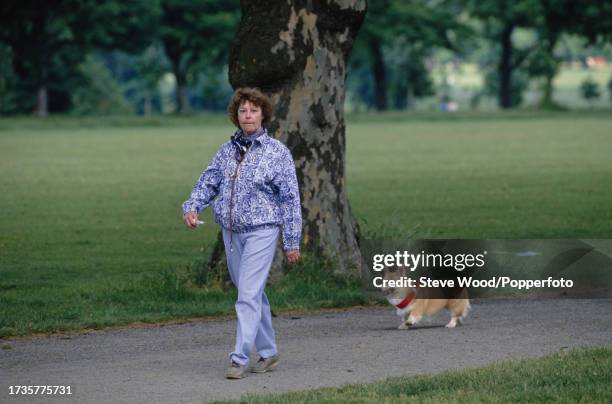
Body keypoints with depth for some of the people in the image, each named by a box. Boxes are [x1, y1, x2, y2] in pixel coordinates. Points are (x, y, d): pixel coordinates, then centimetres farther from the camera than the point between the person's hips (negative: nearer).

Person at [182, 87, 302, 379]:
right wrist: (192, 207, -11)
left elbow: (290, 199, -5)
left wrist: (292, 242, -7)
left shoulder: (277, 152, -5)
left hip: (261, 231, -6)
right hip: (231, 232, 6)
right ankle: (268, 352, 26)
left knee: (249, 294, -13)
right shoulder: (227, 150, 9)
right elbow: (208, 182, 10)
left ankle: (239, 359, -13)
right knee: (253, 294, 14)